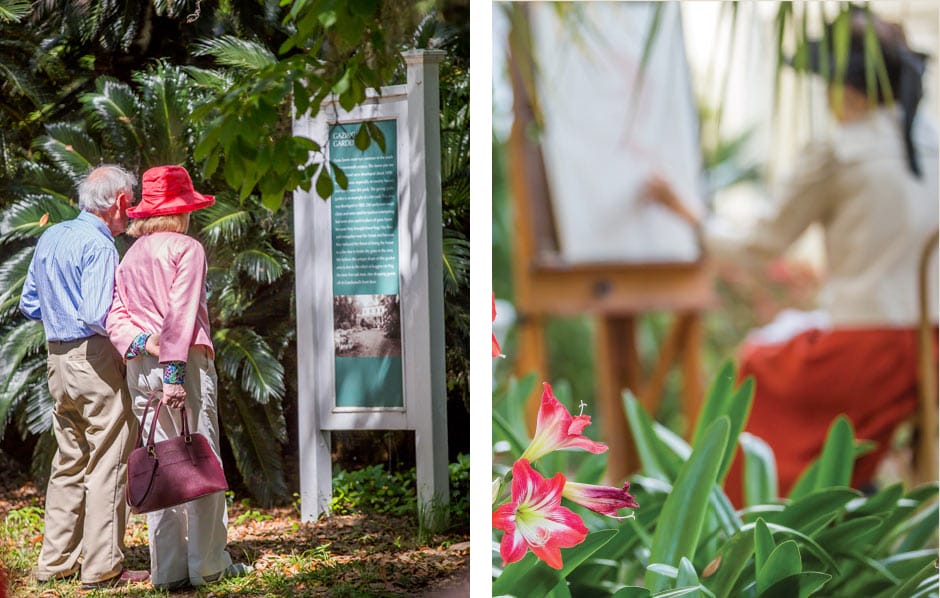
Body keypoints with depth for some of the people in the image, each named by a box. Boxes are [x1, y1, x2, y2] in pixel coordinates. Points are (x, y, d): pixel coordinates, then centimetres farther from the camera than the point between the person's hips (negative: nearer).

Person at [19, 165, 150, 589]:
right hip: (95, 358, -9)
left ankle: (55, 561, 19)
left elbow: (30, 304, 19)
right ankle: (102, 567, -2)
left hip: (58, 358, 9)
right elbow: (96, 315, -23)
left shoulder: (50, 237, 13)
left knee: (68, 462, 15)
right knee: (107, 464, -4)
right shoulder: (98, 245, -14)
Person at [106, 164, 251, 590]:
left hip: (139, 365, 6)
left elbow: (115, 315, 7)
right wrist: (175, 373, -17)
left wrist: (138, 342, -7)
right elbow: (181, 313, -13)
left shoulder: (131, 256, 17)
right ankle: (207, 564, 0)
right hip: (185, 361, -6)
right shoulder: (187, 249, -3)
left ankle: (167, 568, 7)